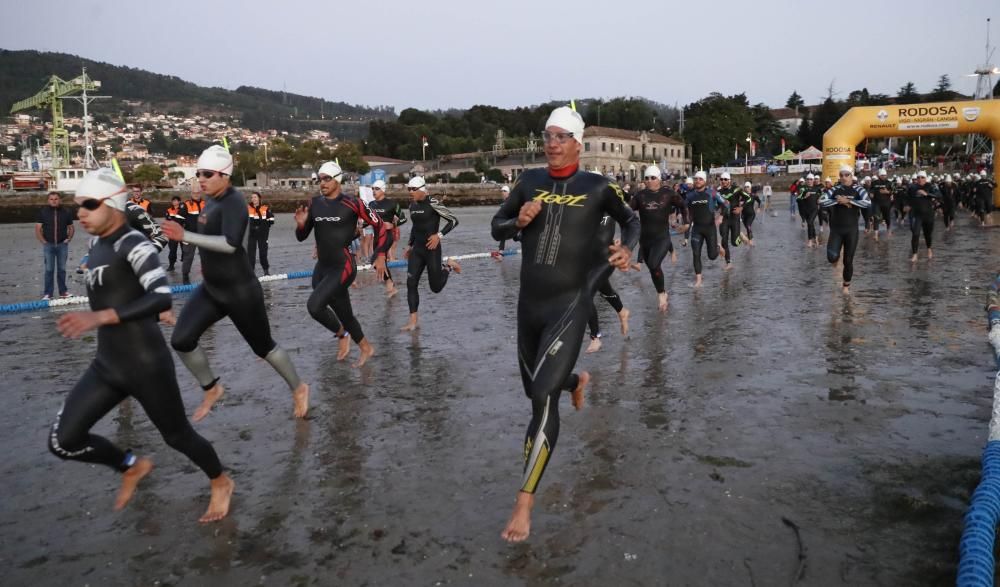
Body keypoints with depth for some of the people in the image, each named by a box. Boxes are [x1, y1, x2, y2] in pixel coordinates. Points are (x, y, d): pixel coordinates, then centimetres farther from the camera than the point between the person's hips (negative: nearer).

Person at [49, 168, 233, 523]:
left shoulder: (133, 244, -17)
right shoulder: (99, 247, 10)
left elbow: (161, 298, -31)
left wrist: (101, 317, -37)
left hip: (146, 365, -8)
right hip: (105, 366, 8)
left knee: (177, 435, 9)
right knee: (63, 441, 2)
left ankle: (221, 483, 36)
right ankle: (133, 466, 27)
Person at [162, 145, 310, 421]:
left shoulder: (233, 202, -21)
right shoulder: (212, 202, 6)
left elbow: (230, 244, -35)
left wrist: (185, 236, -36)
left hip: (240, 291, -8)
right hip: (210, 289, 8)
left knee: (263, 347, 7)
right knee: (181, 341, -3)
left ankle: (299, 389, 29)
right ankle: (211, 389, 19)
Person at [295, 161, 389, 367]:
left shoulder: (351, 203, -11)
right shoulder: (315, 204, 5)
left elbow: (379, 225, -3)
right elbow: (302, 237, 11)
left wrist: (380, 256, -3)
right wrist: (301, 224, -10)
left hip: (343, 267, -6)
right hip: (322, 268, 6)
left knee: (314, 305, -21)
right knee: (344, 314, 13)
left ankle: (342, 334, 5)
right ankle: (366, 348, 34)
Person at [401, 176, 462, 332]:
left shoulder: (432, 204, -15)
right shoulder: (412, 205, 7)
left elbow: (454, 220, -12)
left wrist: (439, 235, -20)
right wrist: (409, 246, 19)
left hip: (432, 250, -6)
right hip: (416, 250, 6)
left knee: (436, 287, 3)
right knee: (411, 284, -4)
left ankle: (448, 266, 32)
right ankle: (413, 321, 2)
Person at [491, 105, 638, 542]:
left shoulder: (598, 187, -5)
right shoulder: (530, 181, 3)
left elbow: (630, 219, 13)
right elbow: (496, 228, 12)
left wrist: (626, 248, -7)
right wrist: (518, 220, -9)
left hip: (569, 304, -5)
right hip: (529, 303, 5)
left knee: (544, 397, -15)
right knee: (535, 389, 20)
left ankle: (524, 504, -7)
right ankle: (576, 380, 59)